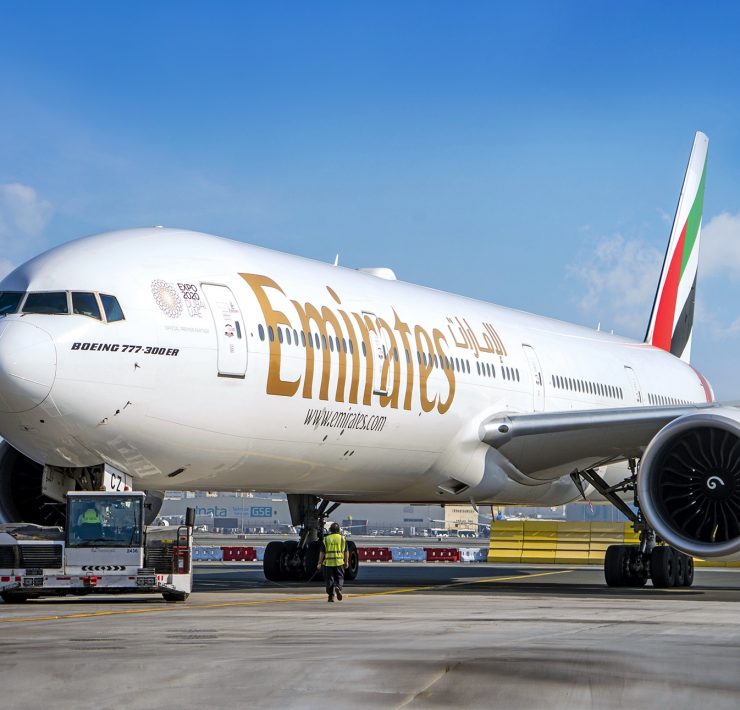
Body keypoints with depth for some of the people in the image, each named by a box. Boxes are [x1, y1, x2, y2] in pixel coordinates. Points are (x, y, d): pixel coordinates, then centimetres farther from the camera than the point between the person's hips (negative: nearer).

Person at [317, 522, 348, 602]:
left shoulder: (326, 539, 2)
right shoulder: (342, 538, 3)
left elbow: (322, 552, 0)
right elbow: (346, 552, 5)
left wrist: (320, 563, 5)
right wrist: (346, 562, 15)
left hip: (328, 563, 0)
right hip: (339, 562, 0)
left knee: (330, 580, 7)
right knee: (339, 578, 11)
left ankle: (331, 596, 6)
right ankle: (338, 587, -18)